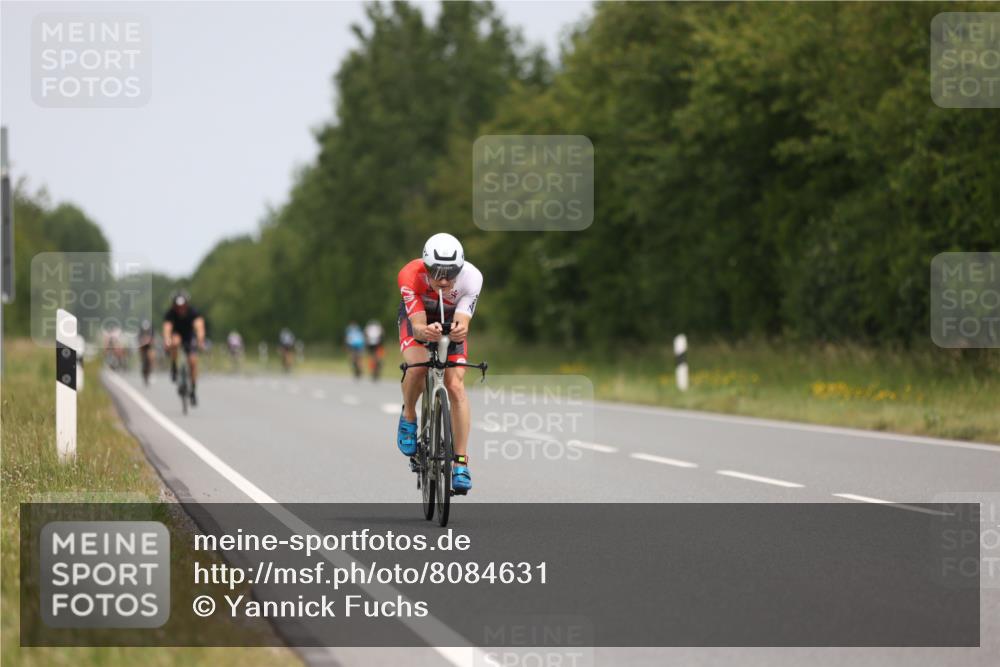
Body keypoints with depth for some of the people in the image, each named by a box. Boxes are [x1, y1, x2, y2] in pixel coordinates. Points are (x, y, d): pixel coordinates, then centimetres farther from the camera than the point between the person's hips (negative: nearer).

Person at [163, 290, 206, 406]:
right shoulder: (170, 314, -29)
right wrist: (167, 342, -65)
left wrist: (200, 341, -63)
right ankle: (174, 369, -17)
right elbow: (167, 328, -44)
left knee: (193, 361, -17)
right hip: (176, 335, -1)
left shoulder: (193, 312, -28)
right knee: (175, 341, -37)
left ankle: (193, 391, -2)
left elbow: (199, 326, -44)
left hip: (189, 337, 1)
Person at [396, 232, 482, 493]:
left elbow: (462, 324, -39)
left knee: (456, 385, -15)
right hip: (417, 319, -1)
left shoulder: (471, 277, -35)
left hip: (451, 322, 1)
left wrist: (459, 331, -63)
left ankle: (461, 463, -11)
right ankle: (408, 417, 1)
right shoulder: (410, 276, -37)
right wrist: (426, 331, -62)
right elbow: (417, 327, -38)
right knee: (417, 366, -30)